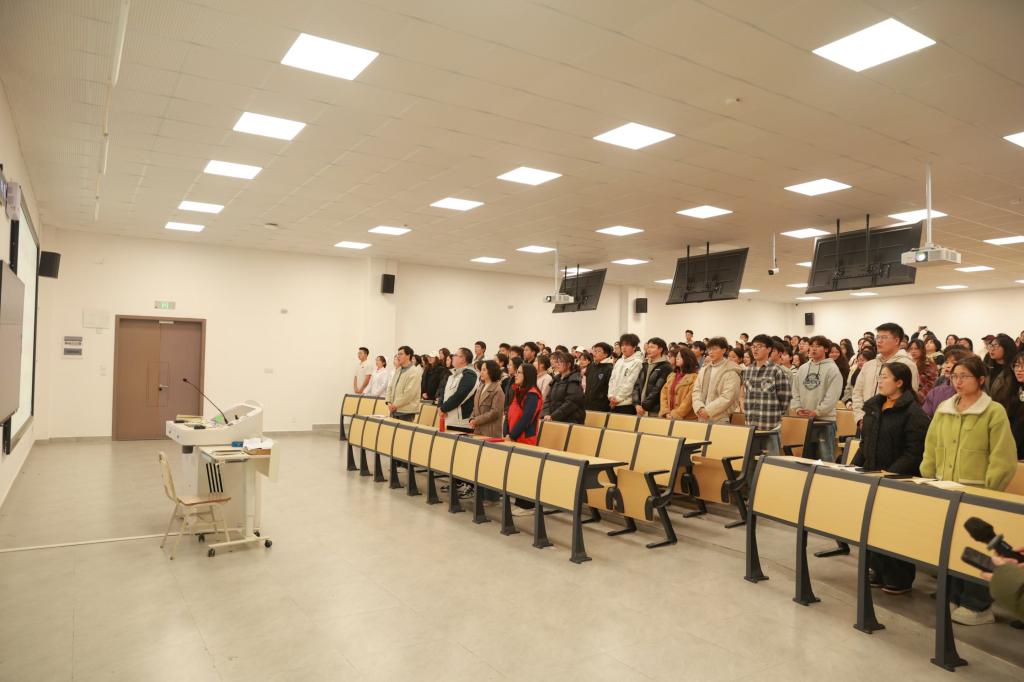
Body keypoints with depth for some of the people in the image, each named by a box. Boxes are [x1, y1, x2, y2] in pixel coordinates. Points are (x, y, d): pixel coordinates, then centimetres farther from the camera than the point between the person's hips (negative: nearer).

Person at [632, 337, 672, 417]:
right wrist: (637, 404, -3)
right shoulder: (645, 366, 17)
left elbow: (658, 390, -12)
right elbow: (636, 386, 11)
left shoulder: (666, 367, -4)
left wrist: (645, 406, -12)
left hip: (655, 411, -6)